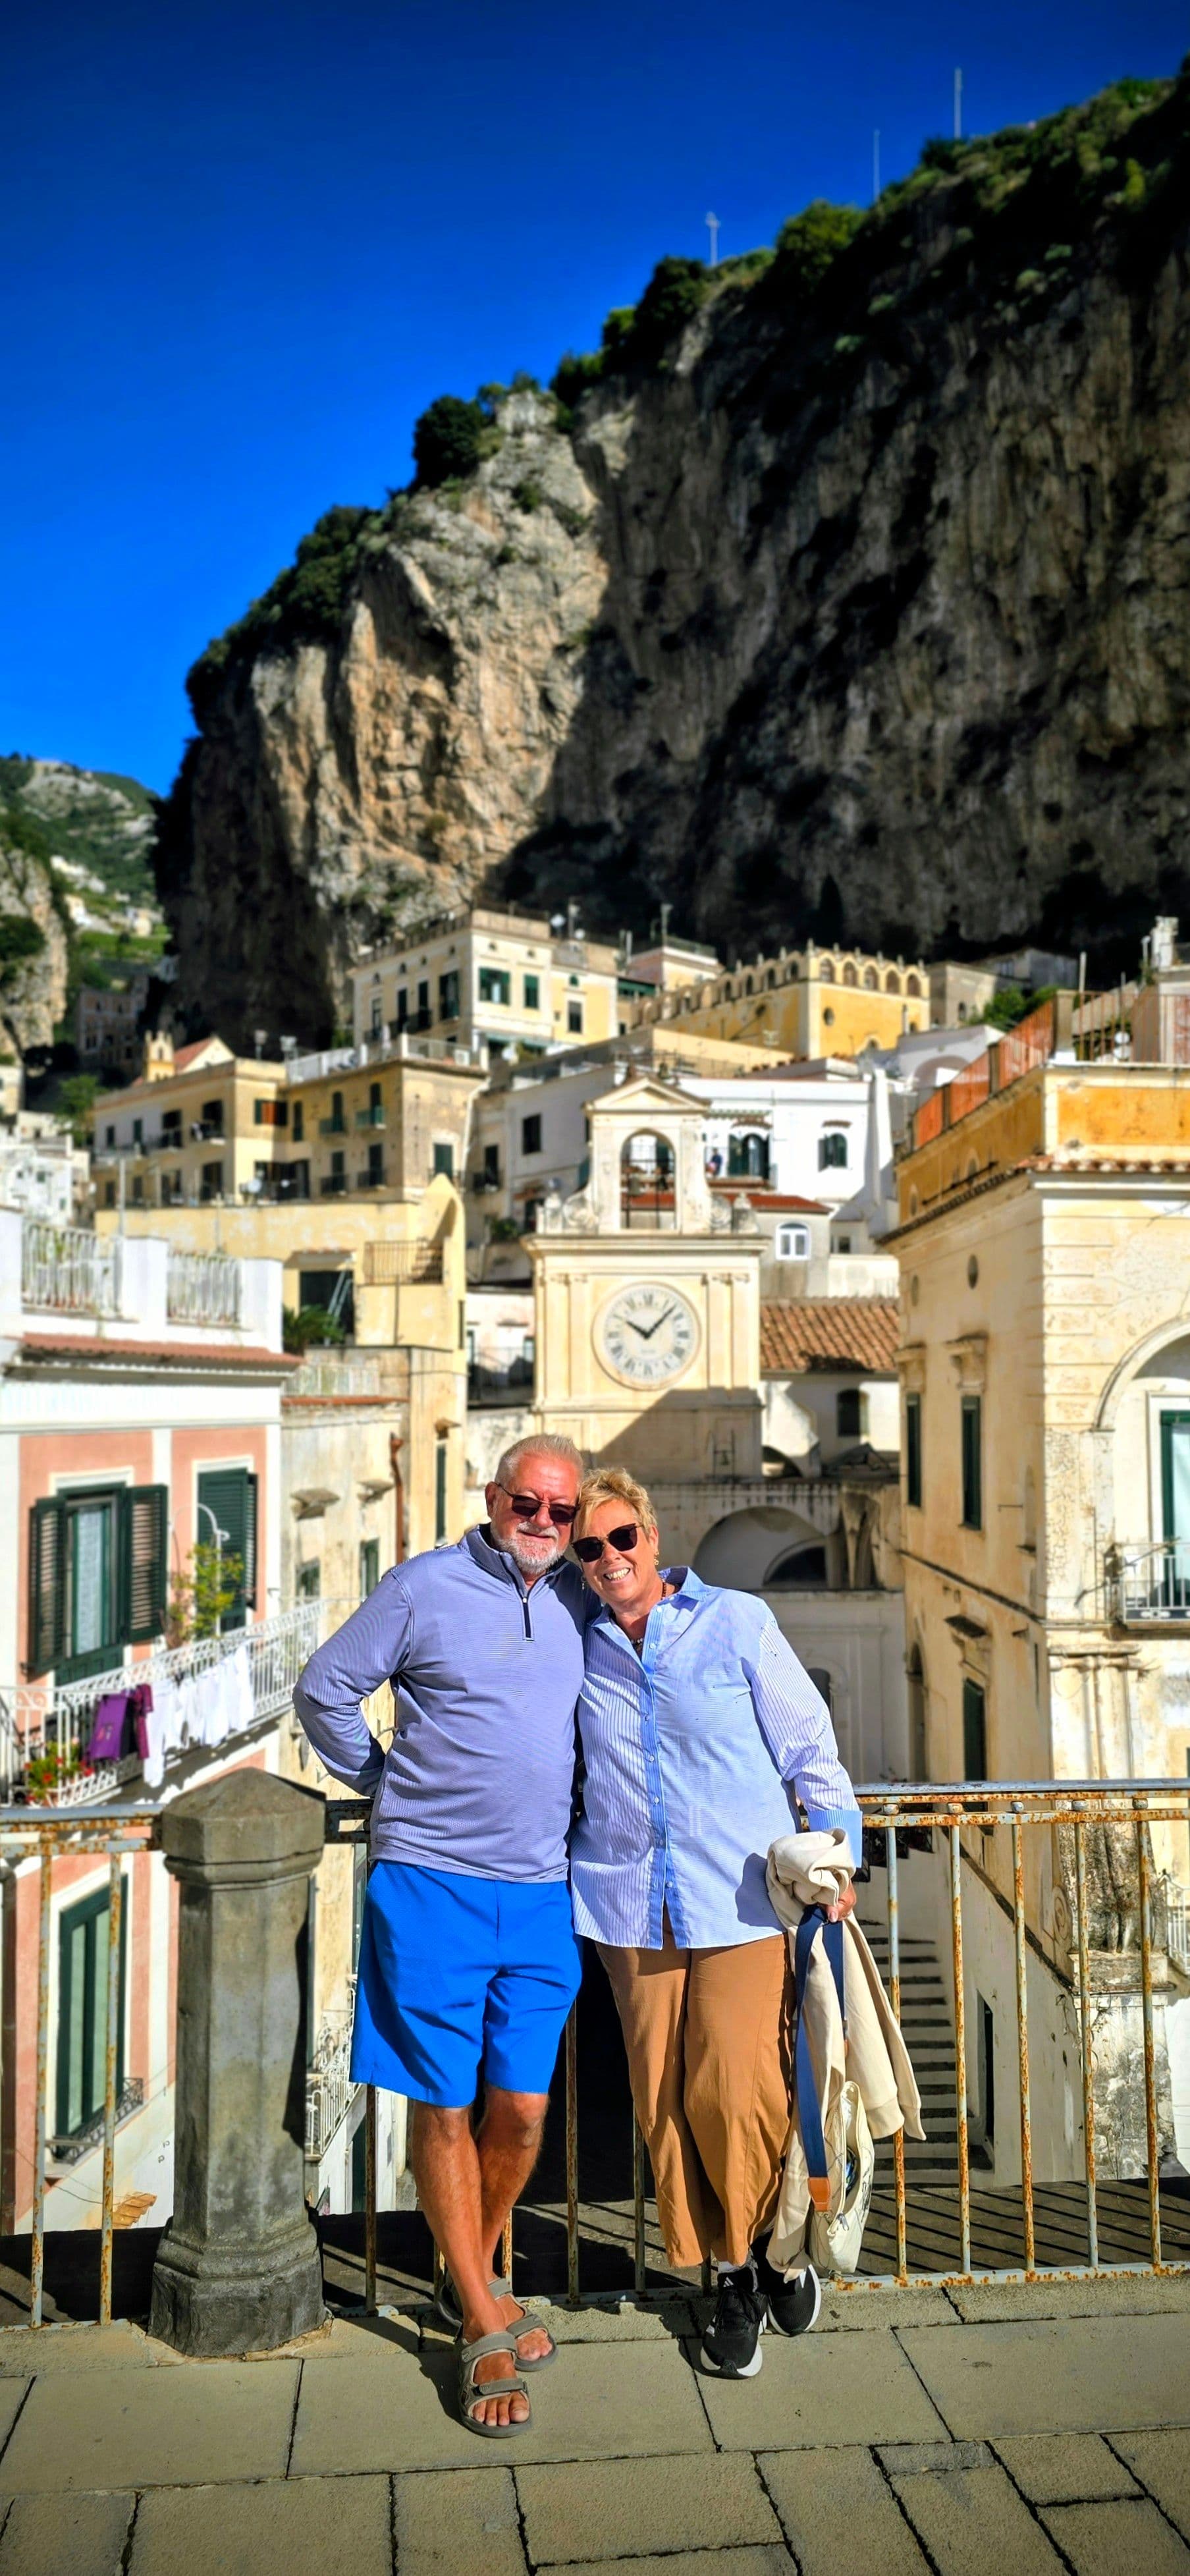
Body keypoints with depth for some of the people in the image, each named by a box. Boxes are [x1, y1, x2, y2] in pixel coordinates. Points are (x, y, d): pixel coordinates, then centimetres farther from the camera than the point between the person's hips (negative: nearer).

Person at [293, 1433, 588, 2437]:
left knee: (522, 2109, 11)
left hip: (542, 1893, 4)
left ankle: (479, 2274, 36)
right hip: (432, 1886, -4)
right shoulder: (425, 1587, -8)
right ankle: (484, 2326, 23)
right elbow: (324, 1691, -1)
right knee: (445, 2109, 6)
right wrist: (386, 1783, 3)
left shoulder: (578, 1598, 6)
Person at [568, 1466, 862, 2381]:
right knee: (666, 2101, 5)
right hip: (633, 1904, 3)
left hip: (742, 1900, -3)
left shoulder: (738, 1623, -3)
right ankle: (736, 2278, 26)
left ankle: (780, 2244, 24)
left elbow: (809, 1748, 3)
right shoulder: (580, 1648, 5)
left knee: (735, 2092, -6)